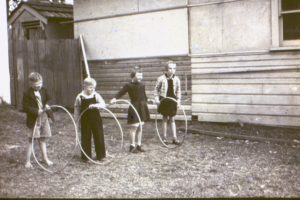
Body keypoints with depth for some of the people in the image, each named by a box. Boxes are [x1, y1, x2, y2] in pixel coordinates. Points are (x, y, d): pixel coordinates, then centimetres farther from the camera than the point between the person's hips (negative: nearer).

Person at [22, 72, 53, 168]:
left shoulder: (43, 90, 5)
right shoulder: (27, 94, -12)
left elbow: (48, 100, 17)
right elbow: (25, 108, -16)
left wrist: (47, 105, -6)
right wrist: (37, 111, -23)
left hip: (44, 118, 5)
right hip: (34, 120, -5)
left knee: (42, 139, 16)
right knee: (31, 140, -1)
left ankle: (45, 158, 26)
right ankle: (28, 161, 7)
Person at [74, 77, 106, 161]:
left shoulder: (96, 95, -5)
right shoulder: (80, 97, -6)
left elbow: (103, 104, -17)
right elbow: (77, 109, 2)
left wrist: (95, 105, -33)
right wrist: (76, 119, 2)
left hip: (96, 120, 1)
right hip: (85, 121, -1)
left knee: (98, 137, 6)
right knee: (85, 138, 6)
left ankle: (100, 155, 22)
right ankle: (86, 156, 20)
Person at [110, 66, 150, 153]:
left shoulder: (142, 85, 8)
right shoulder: (128, 85, -10)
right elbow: (121, 92, -19)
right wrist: (115, 98, -34)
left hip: (142, 107, 6)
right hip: (134, 106, -6)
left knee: (140, 126, 11)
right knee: (134, 126, -6)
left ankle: (139, 145, 20)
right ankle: (132, 146, 6)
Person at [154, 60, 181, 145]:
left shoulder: (176, 79, 0)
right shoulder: (161, 78, -8)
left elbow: (178, 91, 9)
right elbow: (156, 89, 1)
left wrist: (178, 100, 3)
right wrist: (157, 99, -5)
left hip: (173, 101, 2)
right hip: (164, 100, -2)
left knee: (172, 119, 6)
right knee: (165, 119, 6)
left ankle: (175, 138, 8)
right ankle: (164, 137, 15)